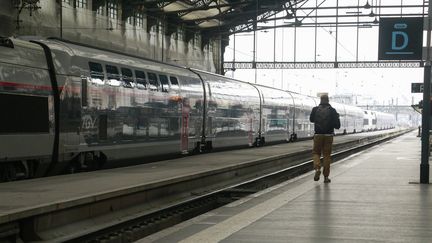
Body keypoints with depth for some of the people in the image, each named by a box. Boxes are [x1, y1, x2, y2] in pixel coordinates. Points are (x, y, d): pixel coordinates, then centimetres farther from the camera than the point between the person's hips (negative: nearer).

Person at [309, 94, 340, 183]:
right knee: (327, 155, 8)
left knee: (316, 153, 14)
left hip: (318, 135, 0)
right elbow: (337, 125, -7)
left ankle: (317, 168, -13)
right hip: (328, 136, 0)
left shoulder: (315, 109, -2)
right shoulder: (332, 110, -4)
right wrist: (336, 118, 12)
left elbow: (311, 119, 18)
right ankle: (326, 176, 9)